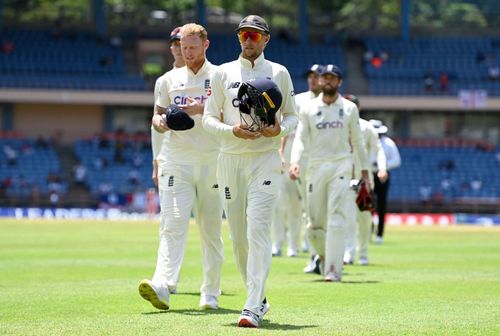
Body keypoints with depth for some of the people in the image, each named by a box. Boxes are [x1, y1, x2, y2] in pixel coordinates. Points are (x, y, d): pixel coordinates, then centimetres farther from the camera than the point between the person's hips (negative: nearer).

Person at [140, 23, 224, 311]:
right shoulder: (170, 79, 14)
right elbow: (158, 115, 19)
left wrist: (201, 110, -21)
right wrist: (160, 122, -5)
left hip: (211, 163, -1)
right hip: (176, 162, 1)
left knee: (211, 228, 3)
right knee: (173, 222, -14)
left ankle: (211, 293, 12)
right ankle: (163, 285, -28)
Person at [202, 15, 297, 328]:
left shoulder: (279, 73, 6)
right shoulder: (223, 73, 8)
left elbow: (292, 116, 10)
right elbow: (209, 118, 6)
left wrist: (279, 129, -13)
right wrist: (233, 130, -13)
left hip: (265, 160, -3)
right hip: (230, 160, 3)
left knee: (258, 231, -16)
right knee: (238, 236, 6)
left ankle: (253, 308, -21)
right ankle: (259, 299, 23)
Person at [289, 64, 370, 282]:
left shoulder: (349, 108, 8)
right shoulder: (308, 109, 7)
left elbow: (357, 141, 13)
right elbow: (300, 138, 0)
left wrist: (364, 170, 10)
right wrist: (294, 161, -17)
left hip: (341, 165, -1)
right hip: (316, 166, 1)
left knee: (337, 219, -12)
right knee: (314, 223, 2)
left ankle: (333, 270, -14)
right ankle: (325, 255, 29)